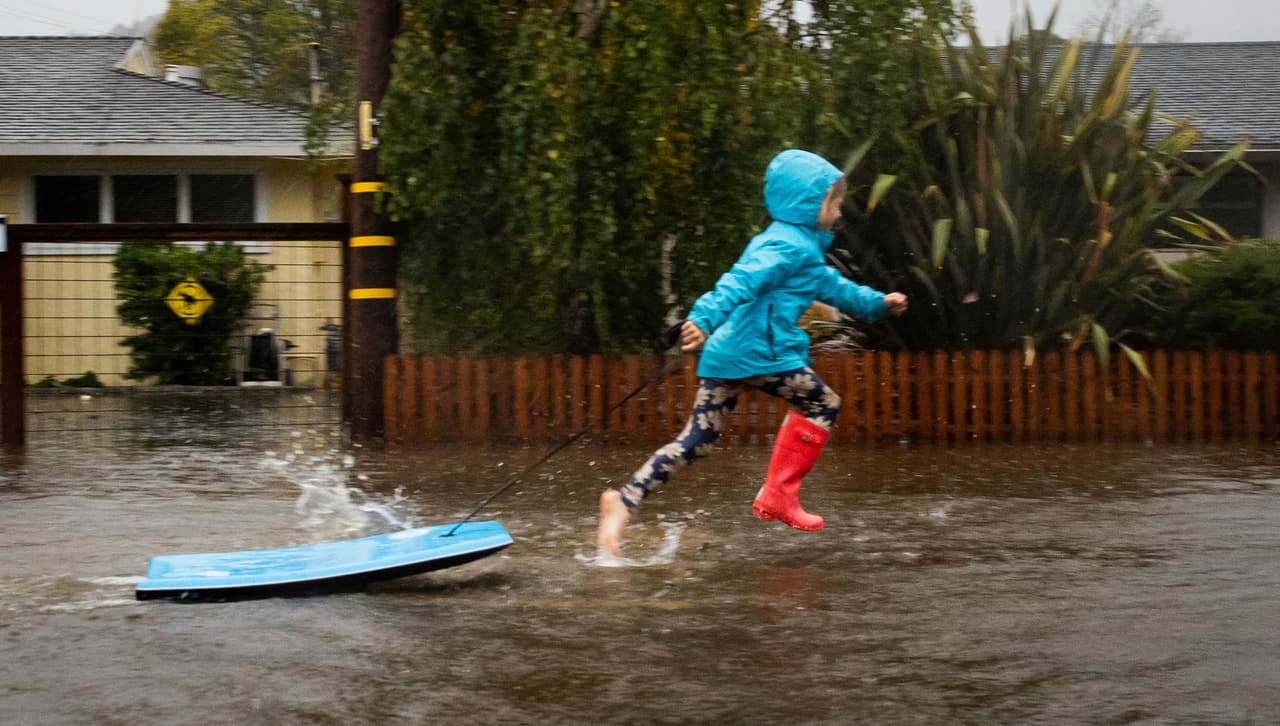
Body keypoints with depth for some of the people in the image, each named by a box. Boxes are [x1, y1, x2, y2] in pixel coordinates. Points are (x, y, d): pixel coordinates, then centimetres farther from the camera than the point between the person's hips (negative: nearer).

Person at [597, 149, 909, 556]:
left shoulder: (798, 245, 25)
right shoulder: (790, 246, -8)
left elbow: (831, 286, 41)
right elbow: (742, 281, -24)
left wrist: (878, 304, 46)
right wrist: (705, 317, -37)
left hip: (725, 354, 10)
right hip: (761, 354, -10)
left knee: (696, 442, 6)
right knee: (824, 406, 10)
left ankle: (624, 500, -7)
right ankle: (778, 496, 11)